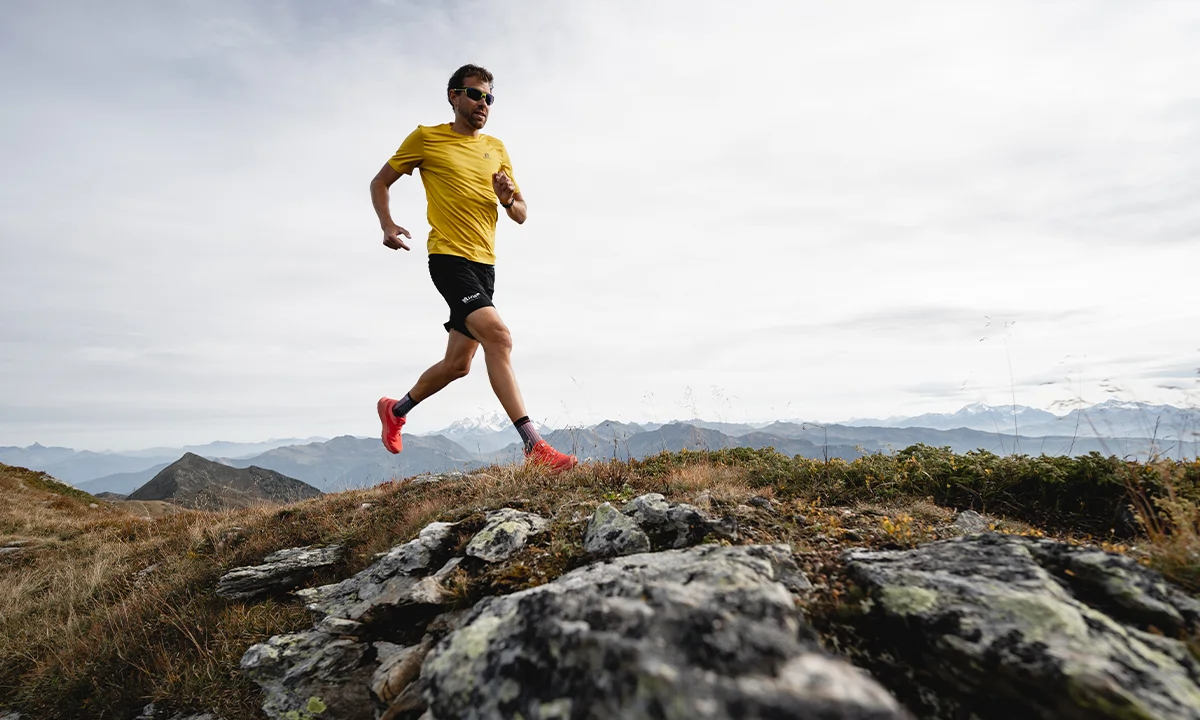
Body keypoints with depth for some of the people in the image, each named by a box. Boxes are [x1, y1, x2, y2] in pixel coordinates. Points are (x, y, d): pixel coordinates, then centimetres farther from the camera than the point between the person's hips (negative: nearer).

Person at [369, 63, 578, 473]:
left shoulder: (496, 148, 17)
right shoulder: (425, 138, 4)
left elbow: (522, 215, 16)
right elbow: (380, 183, 11)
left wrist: (508, 200, -7)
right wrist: (387, 226, -7)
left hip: (485, 263, 6)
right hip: (449, 257, -6)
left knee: (458, 363, 11)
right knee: (498, 336, -26)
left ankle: (395, 410, 37)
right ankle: (534, 447, -26)